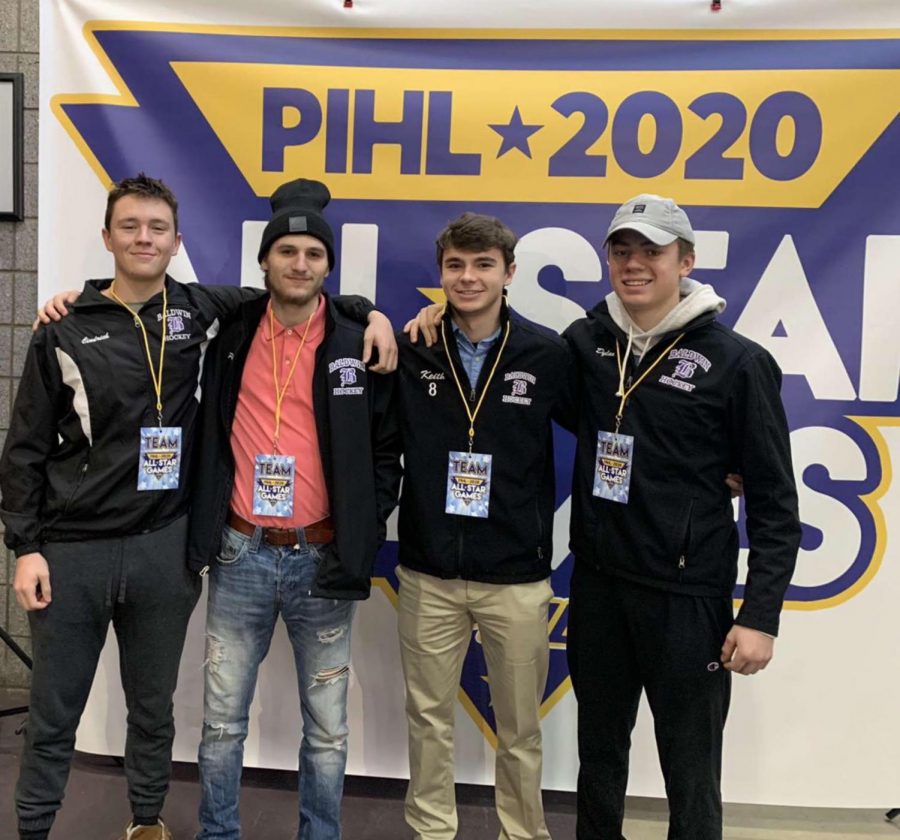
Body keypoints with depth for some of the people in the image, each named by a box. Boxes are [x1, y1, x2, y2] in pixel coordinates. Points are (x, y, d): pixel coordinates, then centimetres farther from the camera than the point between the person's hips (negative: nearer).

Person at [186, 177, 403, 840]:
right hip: (240, 558, 2)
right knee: (223, 719, 12)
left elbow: (386, 454, 1)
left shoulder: (361, 349, -1)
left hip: (323, 562, -1)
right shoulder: (229, 339, 3)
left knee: (327, 727, 11)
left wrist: (363, 541, -5)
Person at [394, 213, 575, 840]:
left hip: (517, 578, -1)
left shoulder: (548, 354, -6)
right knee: (429, 716, 16)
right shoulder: (411, 350, -2)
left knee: (520, 728, 14)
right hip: (428, 573, 2)